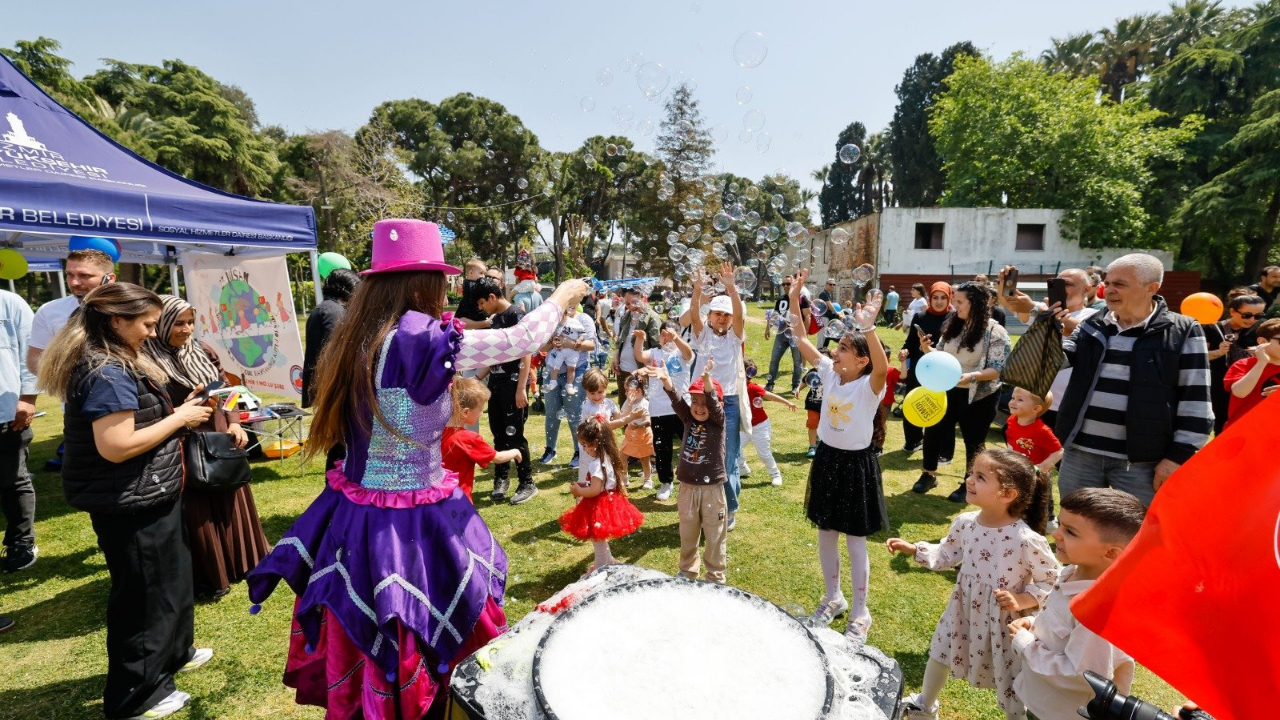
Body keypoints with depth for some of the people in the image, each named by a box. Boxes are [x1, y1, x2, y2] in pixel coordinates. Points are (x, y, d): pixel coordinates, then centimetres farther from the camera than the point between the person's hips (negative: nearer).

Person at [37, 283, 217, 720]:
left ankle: (171, 654, 45)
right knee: (143, 594, 5)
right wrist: (179, 418, -20)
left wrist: (179, 413, 4)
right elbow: (116, 447, -28)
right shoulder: (107, 373, -24)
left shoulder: (114, 363, 9)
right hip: (130, 505, -10)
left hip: (146, 497, 10)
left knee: (171, 576, 24)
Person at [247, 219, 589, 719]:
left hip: (358, 517, 8)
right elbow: (522, 340, -16)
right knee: (431, 640, 14)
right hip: (412, 522, -8)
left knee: (366, 647, 25)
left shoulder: (355, 340, 1)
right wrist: (563, 295, 1)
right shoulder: (422, 341, -23)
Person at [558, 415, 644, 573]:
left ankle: (600, 567, 22)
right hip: (607, 502, 10)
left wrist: (578, 491, -14)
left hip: (600, 506, -10)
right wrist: (583, 485, 5)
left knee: (597, 537, 7)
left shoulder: (598, 464, -27)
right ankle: (607, 561, 43)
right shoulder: (606, 457, 3)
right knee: (600, 537, 26)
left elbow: (595, 490, -29)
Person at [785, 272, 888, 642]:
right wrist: (795, 299, -14)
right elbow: (802, 340, -6)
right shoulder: (829, 373, -3)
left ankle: (859, 612, 25)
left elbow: (883, 368, -42)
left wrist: (868, 328, -53)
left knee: (855, 540, 6)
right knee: (825, 532, 16)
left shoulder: (869, 386, -19)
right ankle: (833, 597, 37)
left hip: (856, 463, -6)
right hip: (826, 459, 6)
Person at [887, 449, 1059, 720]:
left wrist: (1023, 600, -24)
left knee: (1012, 690, 12)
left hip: (1005, 622, -6)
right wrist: (913, 549, -3)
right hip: (964, 610, 6)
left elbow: (1052, 580, -14)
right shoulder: (965, 523, -11)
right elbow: (947, 555, 6)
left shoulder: (1027, 540, -28)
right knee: (940, 654, 26)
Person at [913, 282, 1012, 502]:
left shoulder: (995, 332, -15)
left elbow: (998, 369, -17)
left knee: (974, 442, 10)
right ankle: (929, 475, 28)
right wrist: (928, 350, -11)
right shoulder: (952, 326, 2)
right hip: (947, 391, 5)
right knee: (933, 431, 10)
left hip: (978, 397, -5)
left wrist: (972, 377, -32)